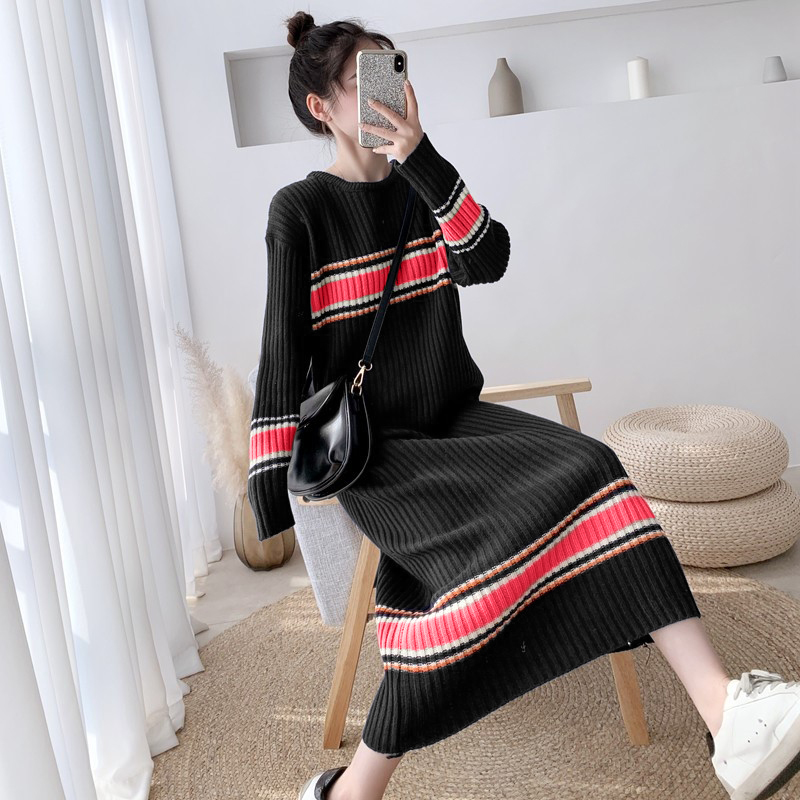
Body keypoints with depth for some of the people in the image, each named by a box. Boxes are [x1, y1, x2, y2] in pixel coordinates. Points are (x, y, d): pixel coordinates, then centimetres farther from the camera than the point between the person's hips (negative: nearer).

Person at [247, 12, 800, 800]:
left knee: (584, 469, -21)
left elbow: (490, 260, -7)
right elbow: (282, 353, -9)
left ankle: (726, 712, -30)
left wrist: (421, 158, -16)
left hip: (454, 417, 5)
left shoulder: (417, 188, 11)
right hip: (369, 446, -5)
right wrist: (270, 487, -13)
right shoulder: (299, 211, -4)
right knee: (483, 540, -31)